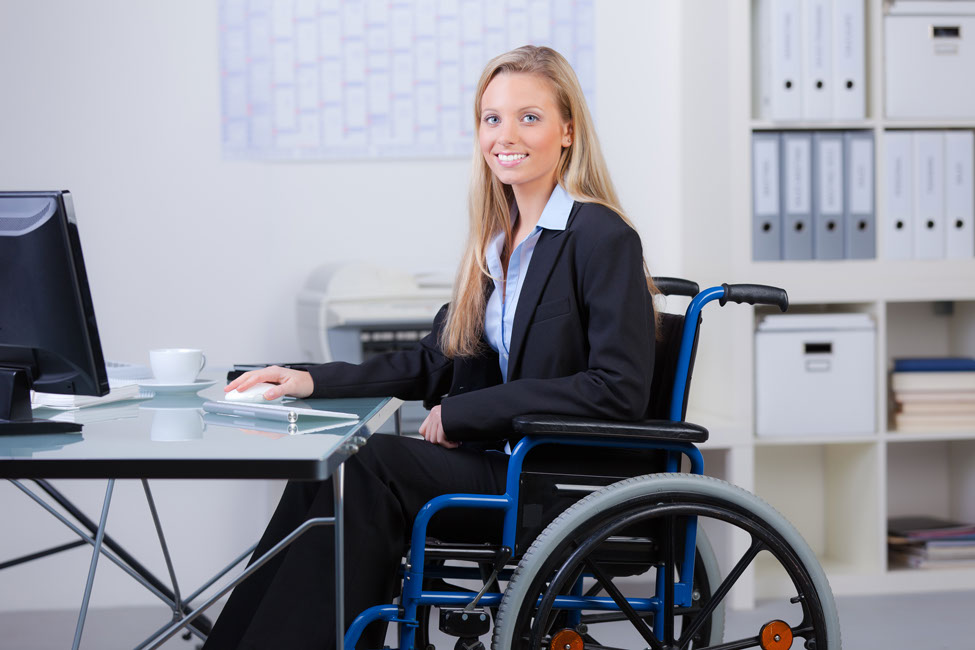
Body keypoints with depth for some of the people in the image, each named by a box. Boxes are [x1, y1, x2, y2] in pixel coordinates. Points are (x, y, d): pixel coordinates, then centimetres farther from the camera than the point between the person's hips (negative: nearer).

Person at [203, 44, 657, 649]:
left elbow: (620, 392, -18)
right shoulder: (499, 240, 15)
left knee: (372, 466, -23)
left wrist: (464, 414, -16)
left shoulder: (603, 239, -11)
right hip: (506, 464, 7)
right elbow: (435, 363, 18)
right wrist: (313, 381, 4)